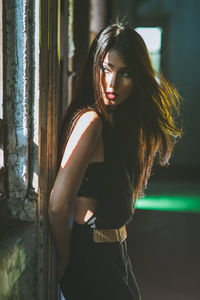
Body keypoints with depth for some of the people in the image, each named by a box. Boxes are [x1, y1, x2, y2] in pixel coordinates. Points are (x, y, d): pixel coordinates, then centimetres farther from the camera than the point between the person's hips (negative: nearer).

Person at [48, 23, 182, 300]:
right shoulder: (90, 121, -19)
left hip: (114, 253, 9)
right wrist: (64, 262, -11)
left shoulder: (117, 121, 9)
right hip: (91, 256, -9)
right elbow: (58, 206, -24)